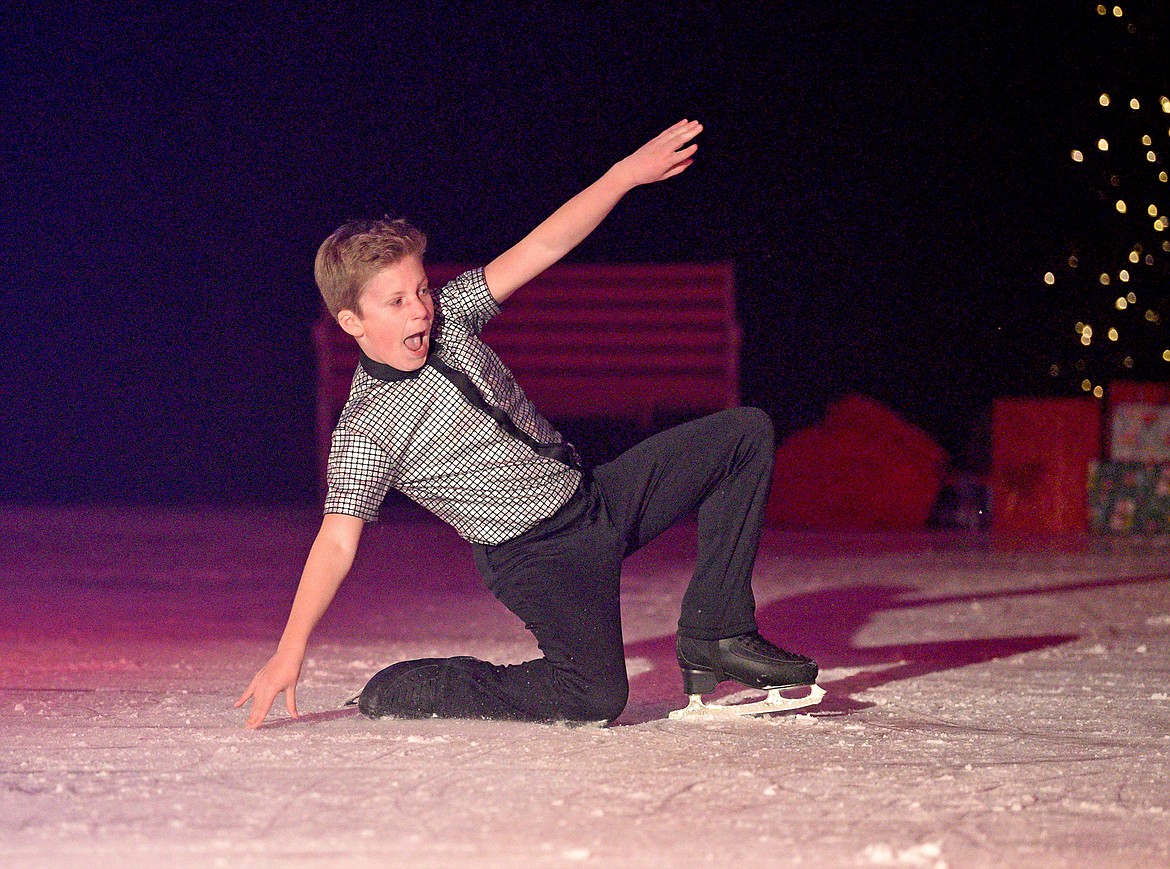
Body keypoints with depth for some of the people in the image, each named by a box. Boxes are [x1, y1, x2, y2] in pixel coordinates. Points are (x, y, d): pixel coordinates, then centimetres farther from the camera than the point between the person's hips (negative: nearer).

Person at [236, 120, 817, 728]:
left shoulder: (449, 316, 0)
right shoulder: (365, 430, -18)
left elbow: (540, 249, -3)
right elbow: (337, 542, -24)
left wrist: (627, 173, -10)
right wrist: (289, 653, -32)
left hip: (592, 493, 8)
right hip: (538, 556, -8)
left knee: (746, 433, 4)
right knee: (595, 695, -25)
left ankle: (716, 633, 5)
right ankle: (398, 690, -4)